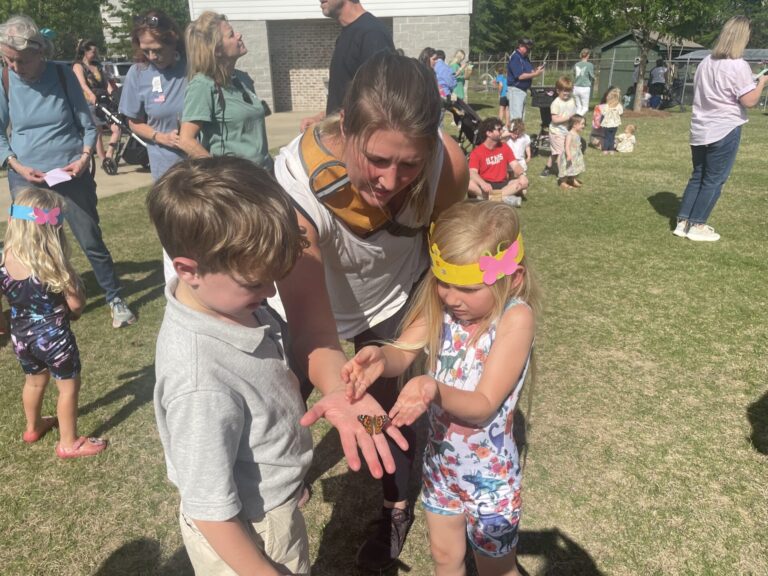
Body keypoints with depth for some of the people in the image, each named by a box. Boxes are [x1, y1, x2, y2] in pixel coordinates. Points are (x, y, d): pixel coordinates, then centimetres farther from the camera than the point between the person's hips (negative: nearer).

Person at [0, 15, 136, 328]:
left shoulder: (63, 74, -6)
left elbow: (87, 124, 0)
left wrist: (84, 157, -15)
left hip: (70, 174, -1)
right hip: (26, 179, 2)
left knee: (91, 240, 2)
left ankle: (115, 299, 17)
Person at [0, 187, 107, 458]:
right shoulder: (53, 262, -25)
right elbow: (76, 304, -20)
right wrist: (74, 285, 2)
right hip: (53, 335, -6)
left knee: (34, 380, 28)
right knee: (68, 385, 12)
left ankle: (34, 427, 50)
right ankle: (69, 443, 23)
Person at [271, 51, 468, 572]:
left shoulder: (449, 164, -32)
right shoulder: (295, 186, -41)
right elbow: (308, 317, -45)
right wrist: (337, 389, -65)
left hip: (395, 296, 1)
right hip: (312, 301, -1)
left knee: (393, 401, 6)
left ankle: (397, 510, 38)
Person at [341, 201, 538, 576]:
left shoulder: (515, 318, -28)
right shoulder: (439, 304, -13)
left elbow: (484, 405, -28)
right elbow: (403, 353, -21)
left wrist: (436, 390, -46)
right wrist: (380, 357, -43)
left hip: (489, 471, -4)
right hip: (440, 459, 5)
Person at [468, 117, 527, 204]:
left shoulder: (504, 148, 8)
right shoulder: (477, 151, -5)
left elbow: (515, 165, 2)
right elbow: (473, 172, -17)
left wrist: (521, 175, -22)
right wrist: (482, 183, -38)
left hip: (502, 185, 4)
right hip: (485, 185, -4)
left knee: (524, 181, -21)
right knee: (469, 183, -33)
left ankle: (487, 197, -36)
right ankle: (504, 198, -39)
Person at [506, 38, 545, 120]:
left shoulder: (525, 57, 13)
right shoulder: (515, 58, -14)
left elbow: (529, 72, 16)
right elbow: (520, 76, -21)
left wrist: (536, 70, -5)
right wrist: (535, 74, -18)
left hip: (523, 89, 10)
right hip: (515, 90, -10)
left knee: (521, 117, 14)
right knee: (516, 118, -11)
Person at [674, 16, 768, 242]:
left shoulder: (706, 62, 8)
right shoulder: (738, 66, -13)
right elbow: (749, 101, -13)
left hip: (700, 130, 7)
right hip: (725, 131, -7)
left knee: (697, 177, 14)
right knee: (713, 181, 2)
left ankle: (683, 222, 14)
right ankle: (697, 226, 5)